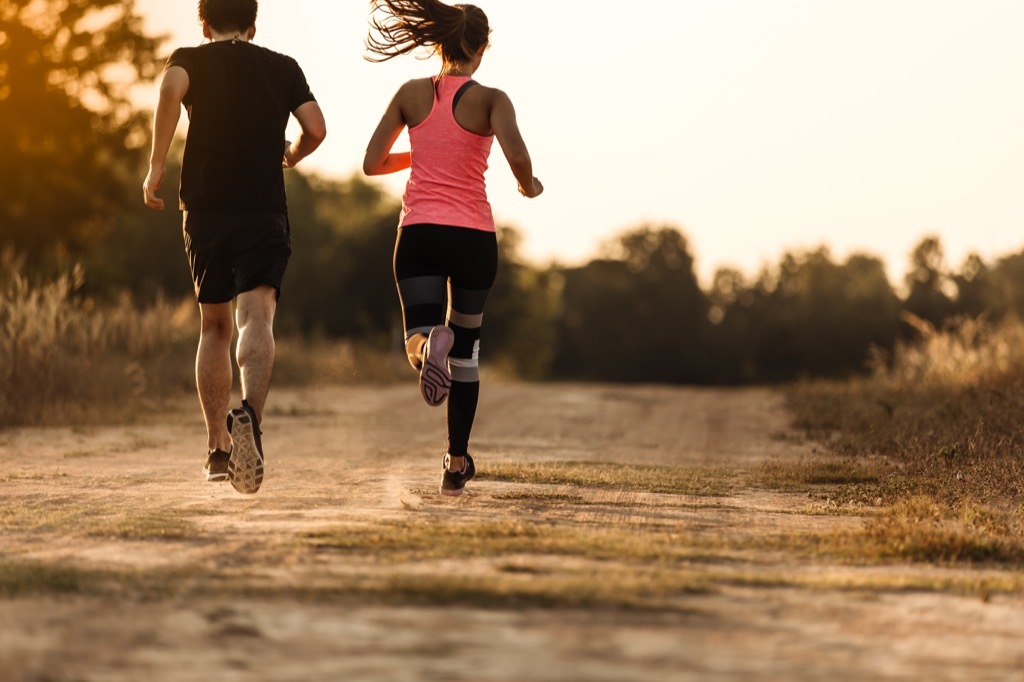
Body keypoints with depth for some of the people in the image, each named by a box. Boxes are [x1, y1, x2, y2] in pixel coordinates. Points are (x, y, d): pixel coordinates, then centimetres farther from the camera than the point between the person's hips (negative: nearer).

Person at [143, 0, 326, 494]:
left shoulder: (190, 60, 9)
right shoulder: (283, 68, 13)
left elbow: (171, 88, -15)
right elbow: (316, 129, 1)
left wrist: (156, 166, -11)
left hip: (206, 212, 1)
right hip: (265, 214, -1)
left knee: (214, 329, 17)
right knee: (256, 319, -16)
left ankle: (218, 449, 20)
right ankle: (250, 414, -45)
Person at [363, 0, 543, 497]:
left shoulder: (411, 94, 6)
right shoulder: (491, 100, -2)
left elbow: (372, 163, 7)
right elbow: (517, 156, -19)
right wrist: (529, 186, 4)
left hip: (418, 232, 1)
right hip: (473, 233, -1)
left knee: (420, 345, -6)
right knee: (466, 348, 17)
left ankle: (430, 344, -45)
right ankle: (457, 464, 20)